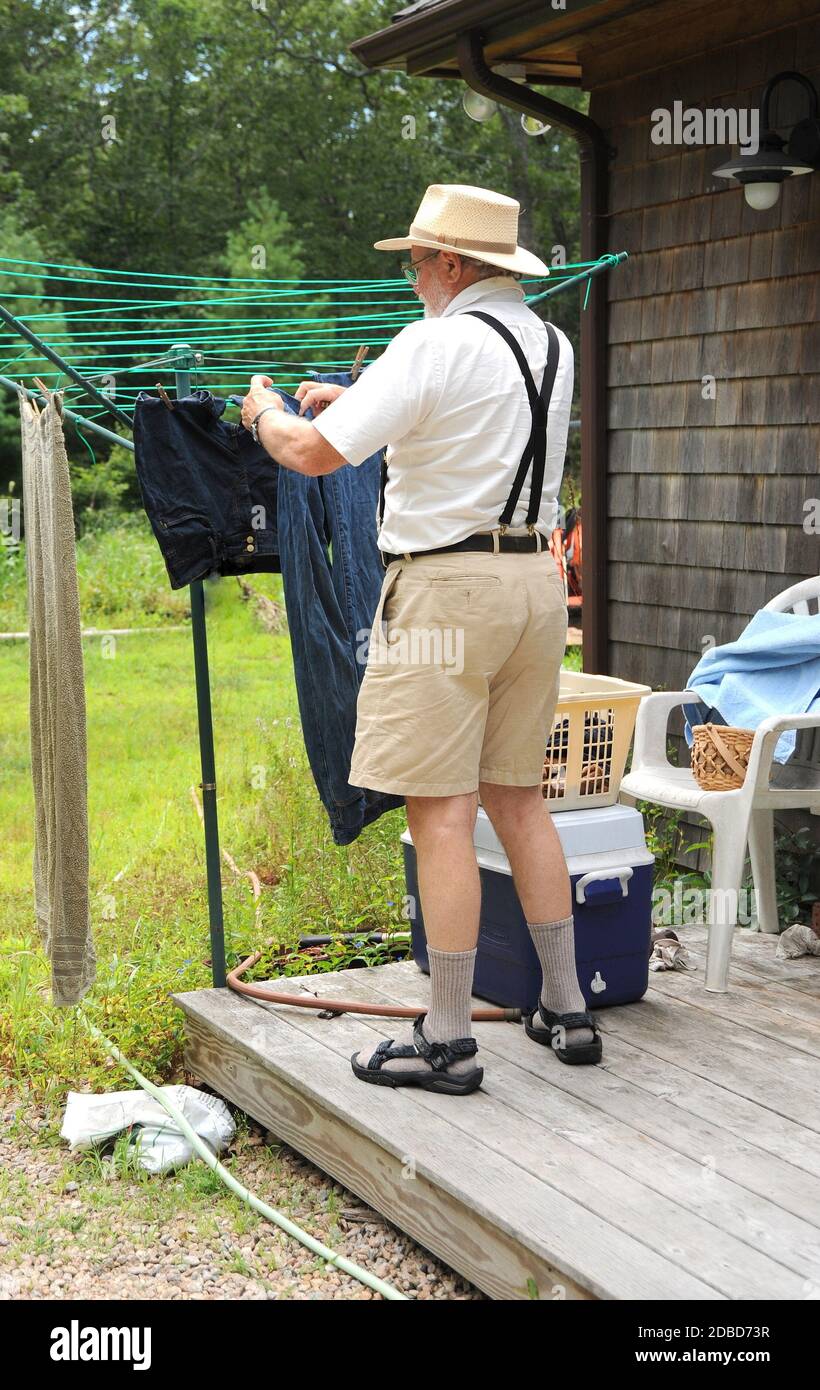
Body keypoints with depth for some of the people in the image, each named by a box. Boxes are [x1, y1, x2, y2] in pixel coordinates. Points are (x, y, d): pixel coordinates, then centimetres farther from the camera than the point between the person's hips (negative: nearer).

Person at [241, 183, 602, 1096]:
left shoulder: (435, 345, -12)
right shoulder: (552, 345, 14)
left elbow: (315, 454, -14)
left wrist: (265, 413, 8)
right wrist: (356, 403, 27)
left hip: (449, 585, -8)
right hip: (535, 576, 8)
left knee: (443, 812, -3)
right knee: (518, 799, 16)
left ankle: (447, 1039, 3)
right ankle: (566, 1010, 22)